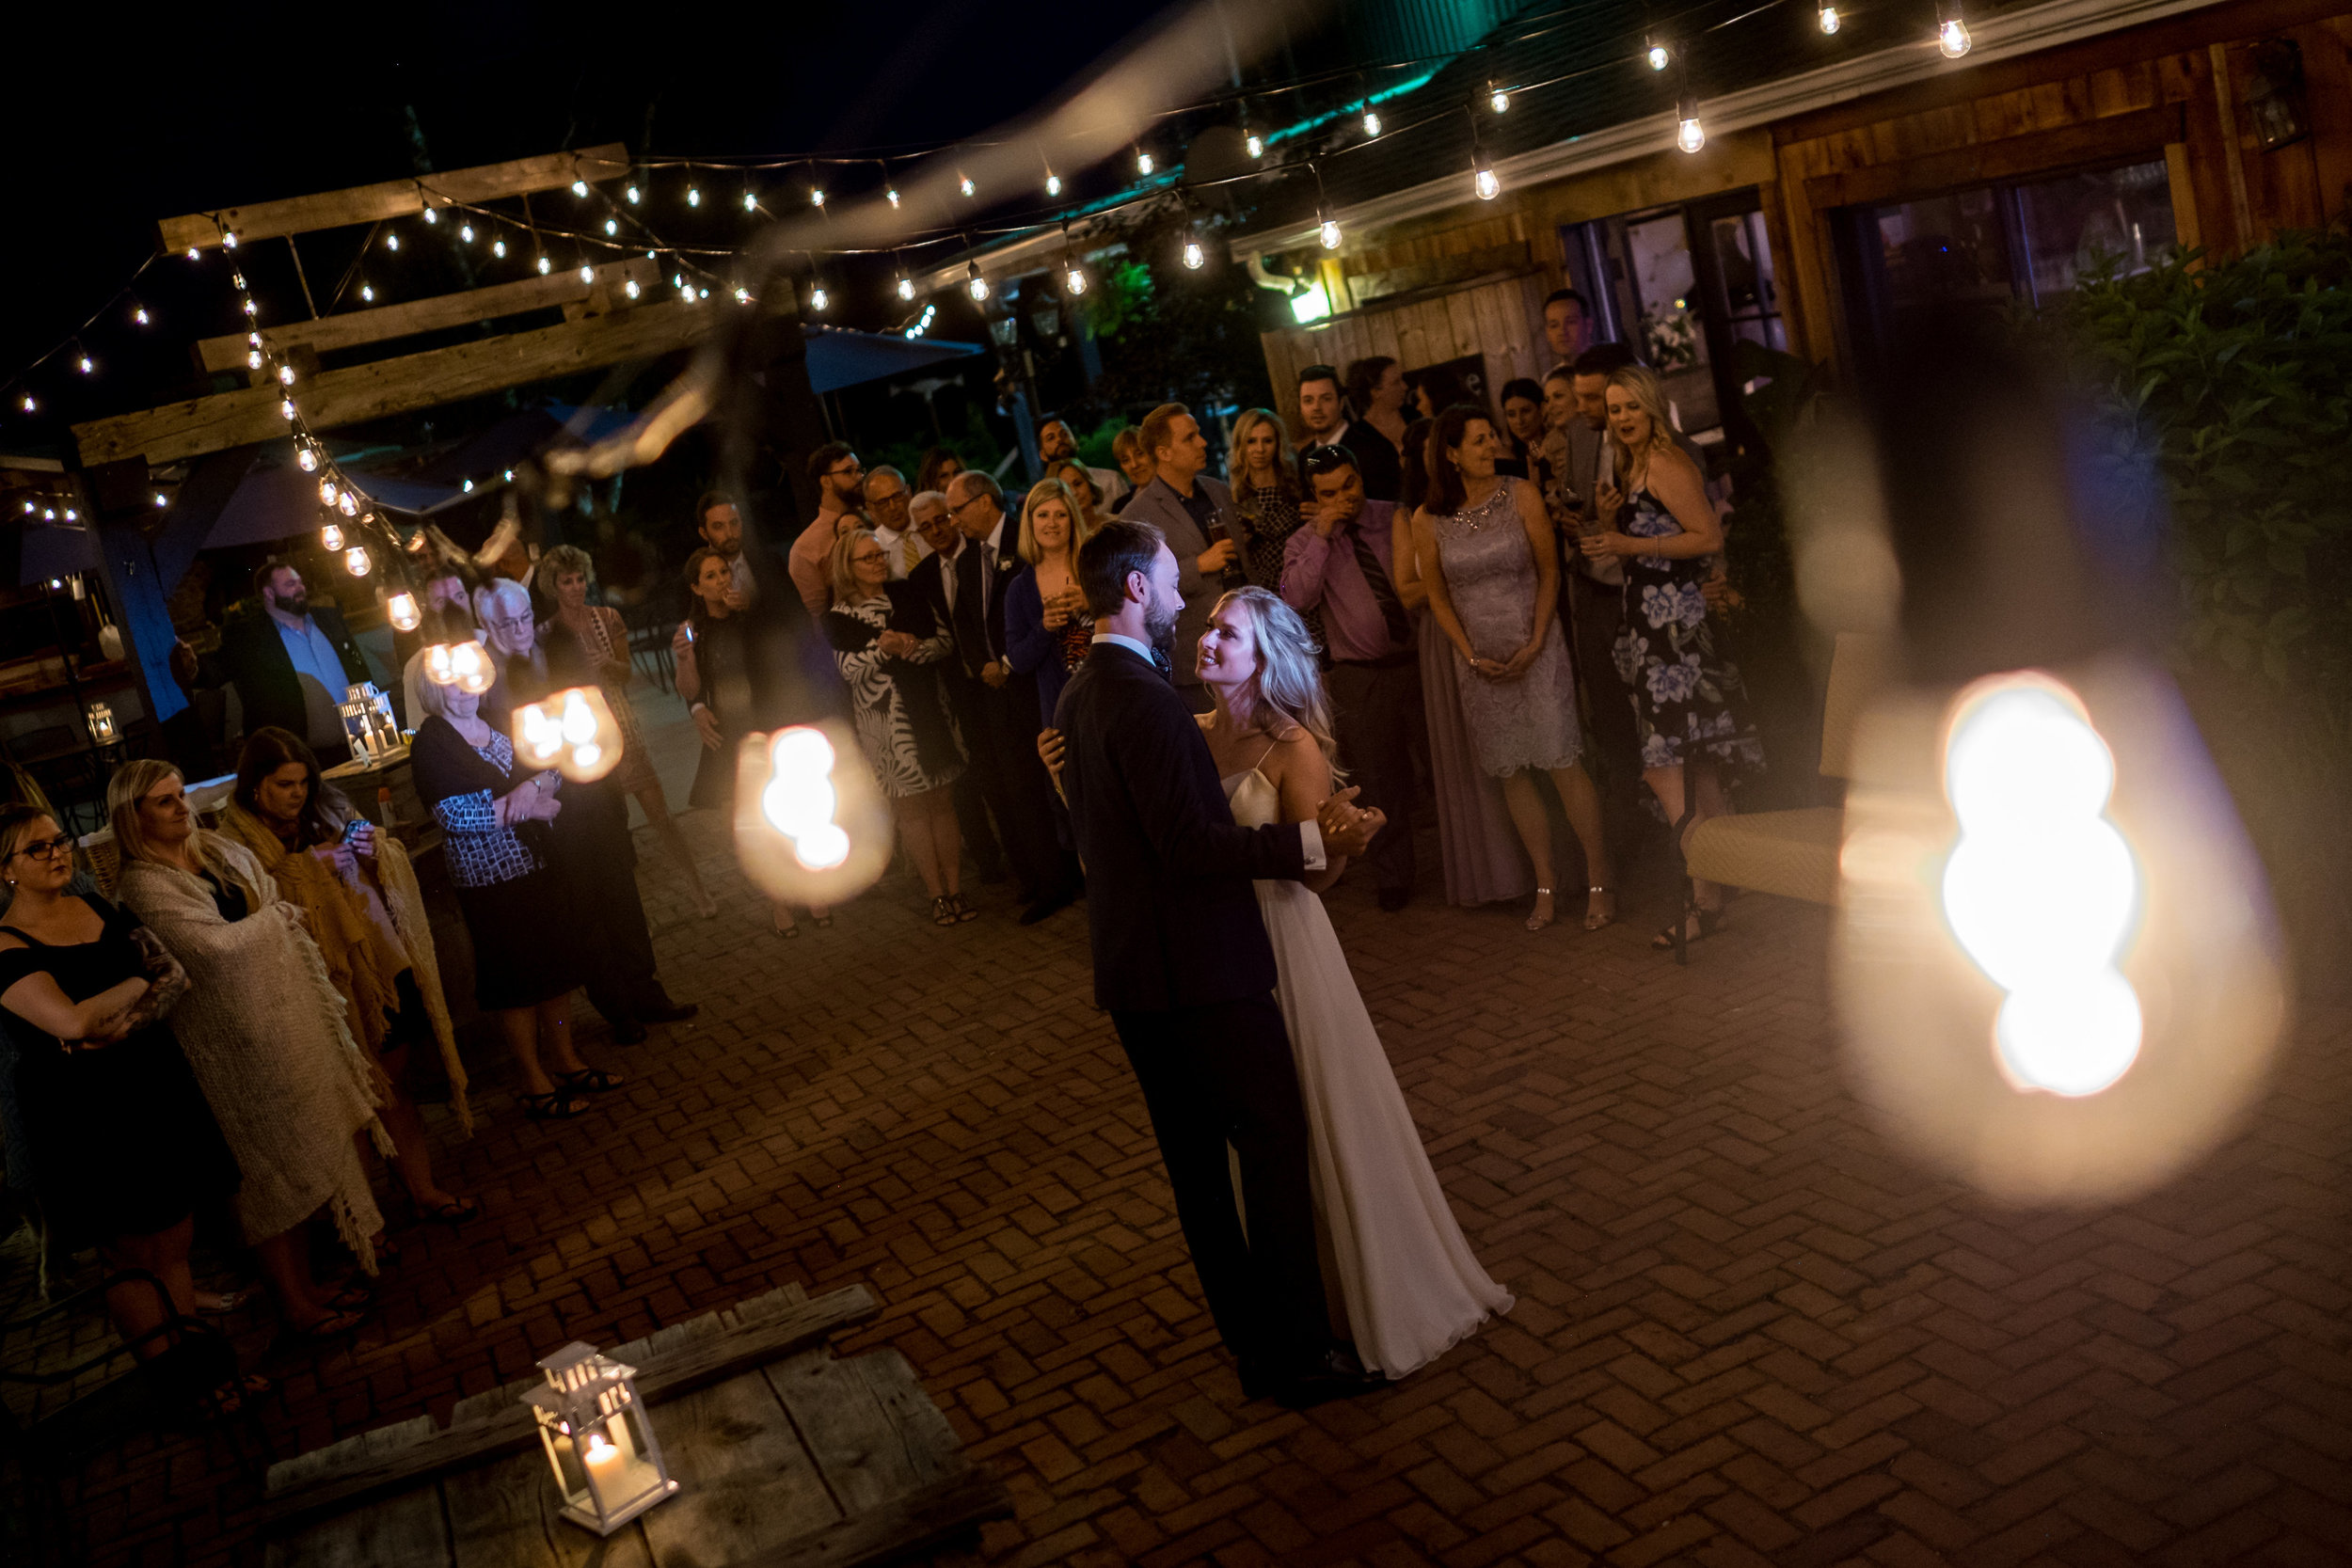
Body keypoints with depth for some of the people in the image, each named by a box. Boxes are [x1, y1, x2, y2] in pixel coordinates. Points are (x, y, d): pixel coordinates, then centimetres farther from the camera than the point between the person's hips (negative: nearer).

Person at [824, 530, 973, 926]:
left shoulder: (907, 596, 8)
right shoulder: (839, 618, 1)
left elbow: (945, 642, 2)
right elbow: (849, 669, -10)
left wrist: (912, 648, -16)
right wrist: (882, 648, -23)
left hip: (930, 710, 2)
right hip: (883, 722, -2)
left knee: (943, 803, 4)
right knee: (910, 808, 1)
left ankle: (956, 890, 10)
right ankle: (937, 896, 8)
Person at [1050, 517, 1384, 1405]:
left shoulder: (1076, 699, 11)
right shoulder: (1145, 700, -19)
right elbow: (1191, 844, -24)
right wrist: (1310, 842, -23)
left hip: (1131, 972, 10)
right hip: (1201, 967, -10)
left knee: (1195, 1158, 16)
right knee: (1276, 1147, 0)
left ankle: (1247, 1333, 28)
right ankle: (1296, 1352, 8)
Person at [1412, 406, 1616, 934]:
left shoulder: (1520, 496, -4)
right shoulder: (1427, 520, -1)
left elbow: (1549, 571, -2)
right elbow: (1437, 595, 6)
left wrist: (1536, 643, -10)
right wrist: (1471, 656, -2)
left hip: (1536, 648, -2)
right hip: (1481, 661, 2)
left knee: (1563, 763, -6)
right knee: (1512, 775, 6)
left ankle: (1599, 882, 4)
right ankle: (1545, 885, 16)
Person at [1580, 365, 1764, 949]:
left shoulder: (1664, 465, -10)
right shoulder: (1630, 469, 19)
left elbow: (1708, 536, -17)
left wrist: (1631, 544, -16)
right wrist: (1608, 522, 3)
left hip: (1674, 622, -10)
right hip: (1654, 621, 10)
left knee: (1663, 763, -13)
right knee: (1697, 765, 12)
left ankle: (1707, 897, -11)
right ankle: (1726, 874, 18)